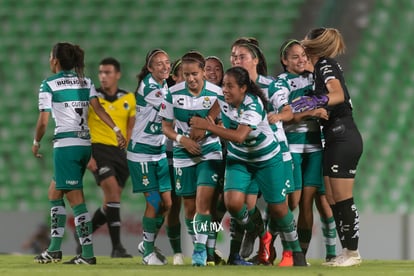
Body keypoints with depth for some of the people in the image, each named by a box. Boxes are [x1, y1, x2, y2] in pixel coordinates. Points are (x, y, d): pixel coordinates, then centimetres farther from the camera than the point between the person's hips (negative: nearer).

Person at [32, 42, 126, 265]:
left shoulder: (49, 85, -5)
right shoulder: (86, 82, 12)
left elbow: (43, 121, -6)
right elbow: (97, 108, -1)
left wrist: (36, 143, 9)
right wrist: (116, 129, -5)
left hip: (65, 145, -7)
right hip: (85, 144, 7)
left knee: (76, 199, -6)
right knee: (54, 193, 16)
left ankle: (88, 254, -9)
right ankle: (54, 249, 12)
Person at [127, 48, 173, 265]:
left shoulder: (165, 85, 7)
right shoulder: (147, 87, -17)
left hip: (160, 152, 8)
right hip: (141, 152, -8)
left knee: (167, 202, 6)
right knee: (154, 202, -9)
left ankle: (147, 243, 25)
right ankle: (148, 252, 6)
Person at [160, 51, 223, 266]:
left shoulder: (216, 93, -9)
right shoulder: (173, 93, -6)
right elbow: (166, 126, 1)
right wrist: (182, 139, -15)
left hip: (210, 151, -2)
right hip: (183, 154, 2)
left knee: (203, 200, -17)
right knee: (189, 205, 8)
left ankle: (201, 249, -12)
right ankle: (198, 244, 26)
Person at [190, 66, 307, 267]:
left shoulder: (253, 105, -30)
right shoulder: (221, 101, -14)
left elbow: (239, 136, -42)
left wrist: (209, 127, -43)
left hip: (267, 159, -4)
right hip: (238, 159, 4)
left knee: (278, 208, 1)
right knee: (233, 202, -19)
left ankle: (296, 250, 23)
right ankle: (251, 231, 12)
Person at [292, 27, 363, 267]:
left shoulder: (326, 64, -7)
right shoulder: (323, 68, 20)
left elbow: (338, 95, -23)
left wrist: (317, 101, -35)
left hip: (343, 138, -10)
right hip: (335, 139, 10)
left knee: (342, 199, -8)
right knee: (331, 200, 8)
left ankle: (353, 253, -5)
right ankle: (346, 252, 10)